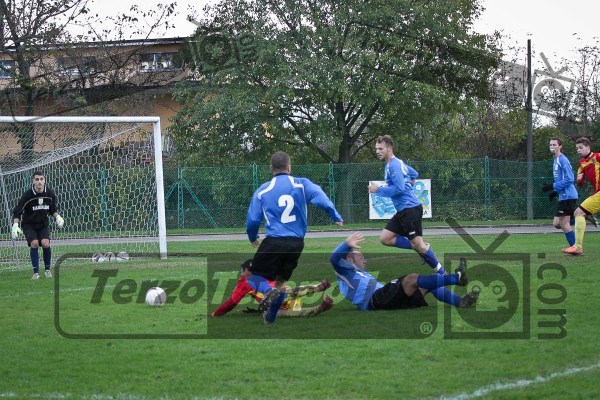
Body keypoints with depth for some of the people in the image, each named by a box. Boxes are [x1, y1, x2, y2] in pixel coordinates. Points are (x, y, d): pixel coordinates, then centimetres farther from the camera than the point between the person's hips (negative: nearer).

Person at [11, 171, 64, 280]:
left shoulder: (50, 194, -8)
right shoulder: (27, 195, -19)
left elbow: (53, 209, 10)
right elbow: (17, 212, -12)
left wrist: (58, 217, -10)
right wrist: (15, 226, -25)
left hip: (43, 224, 2)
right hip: (28, 224, -2)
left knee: (46, 244, -20)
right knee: (34, 243, -24)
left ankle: (47, 269, 2)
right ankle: (36, 272, -13)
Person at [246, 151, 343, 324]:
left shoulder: (262, 191, 4)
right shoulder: (302, 184, 4)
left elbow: (252, 220, 4)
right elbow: (321, 198, -14)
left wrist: (253, 238, 22)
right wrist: (336, 217, -13)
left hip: (273, 243, -3)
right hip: (297, 243, 3)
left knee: (255, 278, 7)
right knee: (281, 280, 22)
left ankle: (268, 290, -26)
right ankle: (269, 319, 22)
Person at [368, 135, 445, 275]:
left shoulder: (394, 165, -14)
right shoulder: (398, 163, 16)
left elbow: (398, 189, -22)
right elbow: (414, 174, 30)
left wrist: (378, 190, -14)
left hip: (410, 209, -10)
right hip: (403, 210, 10)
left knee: (417, 243, -9)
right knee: (385, 238, 4)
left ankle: (441, 273, -1)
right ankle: (422, 249, 6)